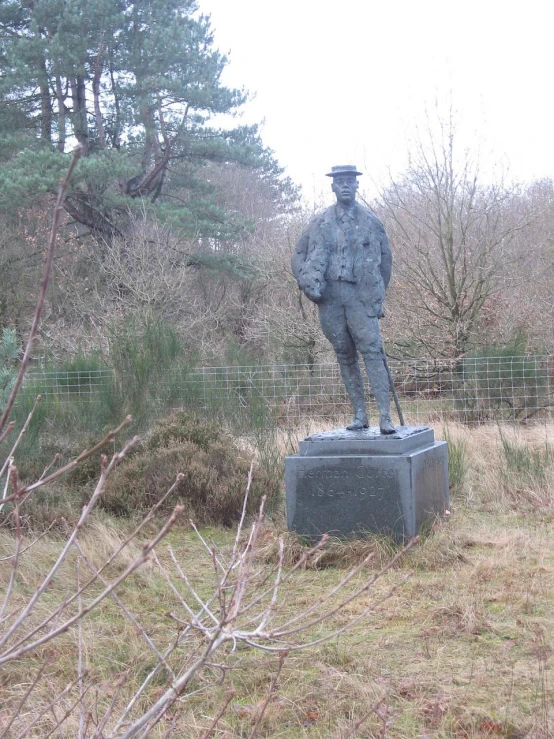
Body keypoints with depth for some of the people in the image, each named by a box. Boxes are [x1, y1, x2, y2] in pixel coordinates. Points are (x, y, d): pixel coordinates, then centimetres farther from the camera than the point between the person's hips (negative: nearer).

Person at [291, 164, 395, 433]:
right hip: (330, 297, 2)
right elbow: (299, 255, 13)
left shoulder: (371, 222, 7)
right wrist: (307, 284, -2)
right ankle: (359, 415, 12)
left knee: (372, 353, -12)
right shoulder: (320, 223, 9)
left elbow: (385, 259, 14)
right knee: (345, 356, 6)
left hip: (361, 296, -2)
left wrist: (378, 294, 10)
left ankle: (385, 417, -14)